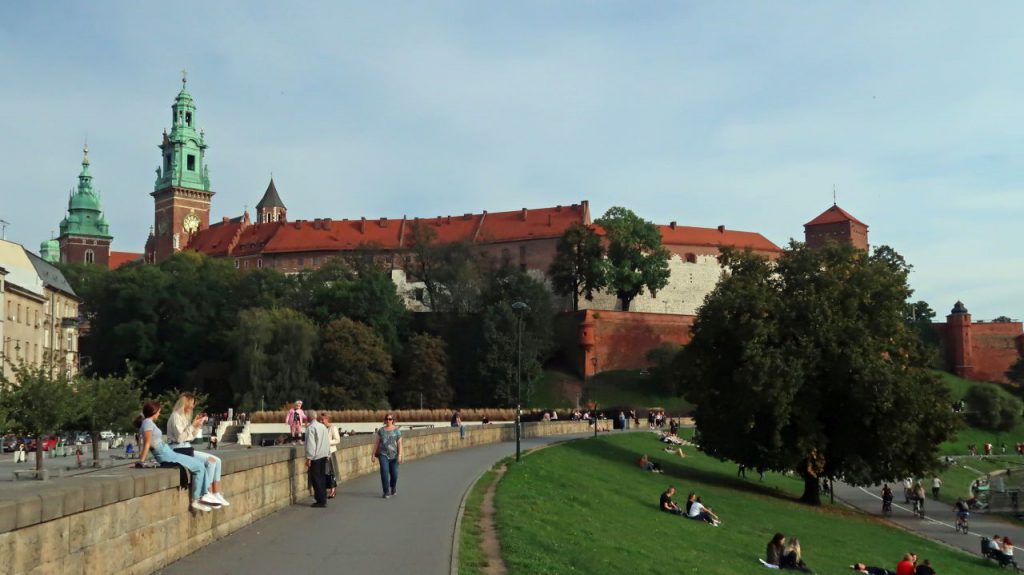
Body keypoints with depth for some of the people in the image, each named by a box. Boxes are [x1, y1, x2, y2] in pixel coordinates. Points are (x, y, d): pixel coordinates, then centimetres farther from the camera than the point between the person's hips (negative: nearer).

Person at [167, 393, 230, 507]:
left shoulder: (185, 416, 19)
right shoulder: (176, 416, -9)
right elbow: (180, 438, -17)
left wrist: (198, 425, 9)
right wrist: (193, 425, -15)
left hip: (187, 449, 9)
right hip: (179, 450, -9)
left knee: (217, 461, -4)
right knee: (210, 460, -18)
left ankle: (216, 494, -9)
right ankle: (207, 494, -13)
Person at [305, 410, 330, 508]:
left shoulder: (311, 428, -13)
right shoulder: (323, 426, 11)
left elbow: (310, 444, -18)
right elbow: (327, 441, 15)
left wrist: (308, 458, -16)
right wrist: (328, 454, 20)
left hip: (315, 457, -8)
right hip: (324, 455, 8)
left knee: (316, 479, -3)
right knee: (322, 478, 13)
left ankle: (321, 501, -5)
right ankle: (323, 499, 16)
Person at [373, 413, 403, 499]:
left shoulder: (397, 430, -1)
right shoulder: (381, 430, 5)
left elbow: (399, 443, -5)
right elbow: (377, 443, 7)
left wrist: (399, 455, -14)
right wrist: (373, 454, 3)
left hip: (394, 455, 0)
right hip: (383, 454, 0)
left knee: (394, 473, 4)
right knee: (384, 472, -13)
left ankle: (393, 487, 35)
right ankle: (386, 492, -7)